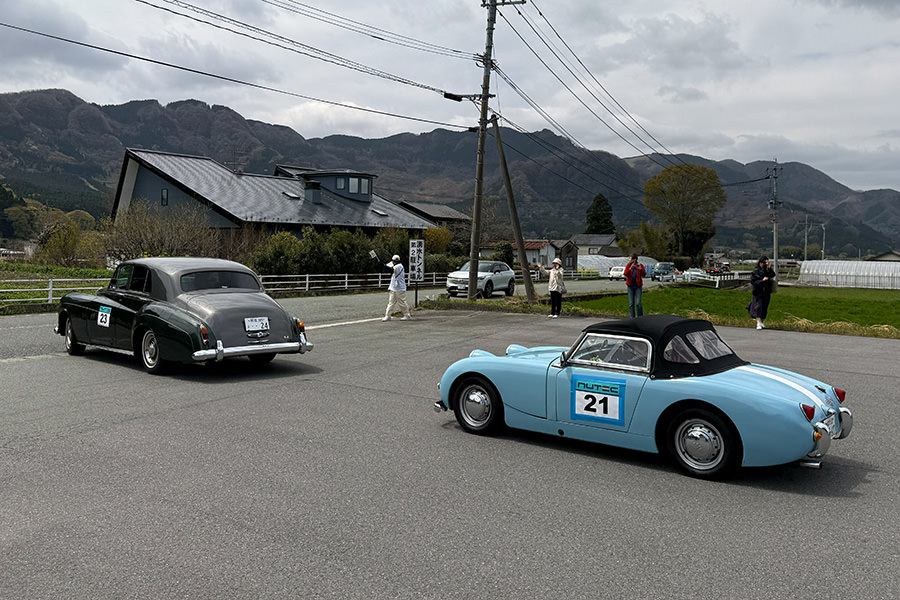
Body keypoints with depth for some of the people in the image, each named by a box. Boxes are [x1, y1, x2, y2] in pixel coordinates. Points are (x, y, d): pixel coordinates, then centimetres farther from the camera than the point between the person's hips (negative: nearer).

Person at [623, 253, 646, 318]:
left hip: (638, 286, -2)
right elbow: (625, 274, -11)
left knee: (638, 303, -9)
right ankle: (632, 318, 9)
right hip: (630, 286, 2)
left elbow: (644, 275, -9)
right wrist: (630, 268, -27)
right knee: (631, 303, 2)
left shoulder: (640, 265, 0)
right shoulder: (628, 266, 3)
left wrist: (640, 269, -26)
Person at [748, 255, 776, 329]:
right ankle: (758, 323, -16)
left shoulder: (768, 271, 9)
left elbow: (773, 275, -12)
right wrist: (762, 280, -19)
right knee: (758, 306, -11)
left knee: (765, 307, 8)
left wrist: (768, 267, -19)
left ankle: (762, 322, 18)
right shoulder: (755, 272, -1)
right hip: (758, 292, -4)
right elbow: (753, 281, -8)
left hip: (766, 292, 4)